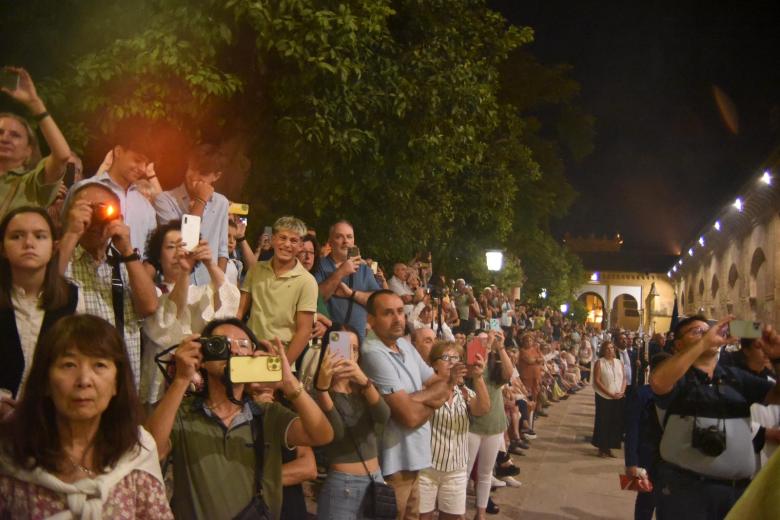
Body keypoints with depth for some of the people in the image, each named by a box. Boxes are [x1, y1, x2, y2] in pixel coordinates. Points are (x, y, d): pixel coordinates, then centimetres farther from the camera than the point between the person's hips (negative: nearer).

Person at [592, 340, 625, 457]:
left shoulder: (619, 362, 9)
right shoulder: (599, 362, -4)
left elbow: (624, 378, 8)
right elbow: (597, 380, -10)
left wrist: (622, 391, -10)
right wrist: (609, 393, -16)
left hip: (618, 398, 4)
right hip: (604, 397, -4)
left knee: (615, 423, 5)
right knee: (603, 423, 0)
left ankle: (609, 447, 17)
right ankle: (601, 448, 11)